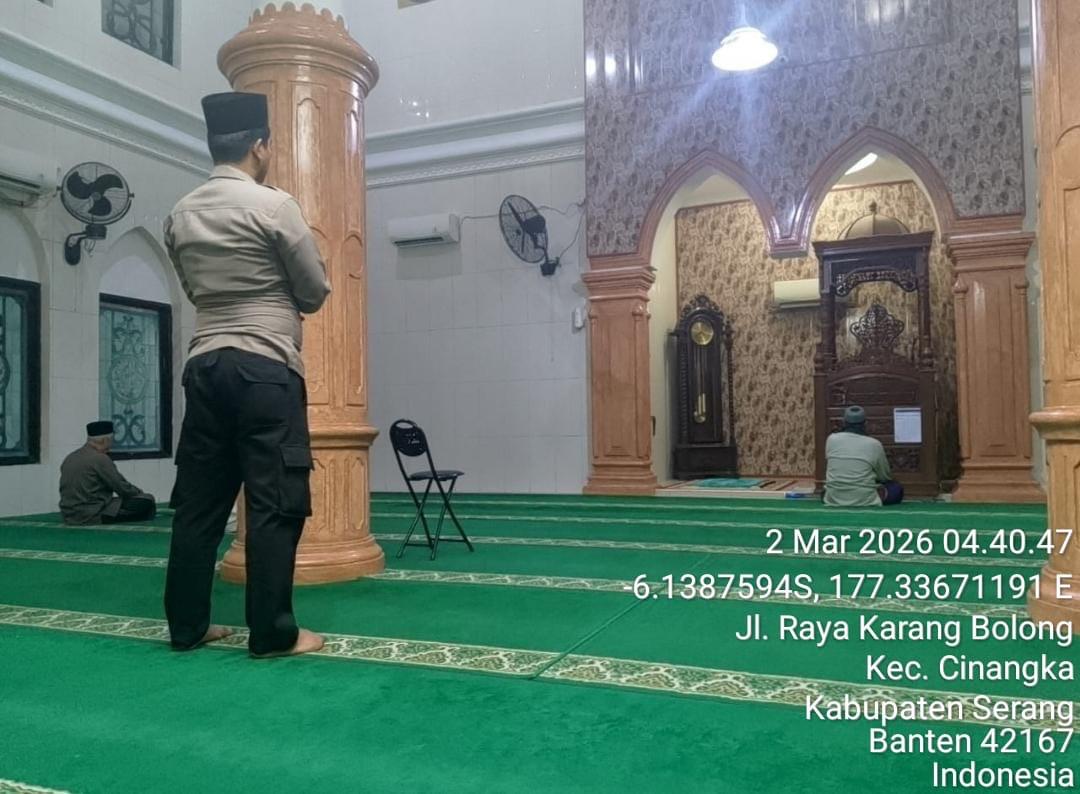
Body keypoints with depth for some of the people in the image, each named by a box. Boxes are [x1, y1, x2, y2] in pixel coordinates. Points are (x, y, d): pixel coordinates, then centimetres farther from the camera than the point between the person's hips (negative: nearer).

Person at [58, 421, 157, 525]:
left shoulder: (69, 458, 11)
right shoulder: (100, 459, -14)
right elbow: (122, 488, -10)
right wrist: (140, 492, 10)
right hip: (93, 517, -9)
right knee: (146, 503, -7)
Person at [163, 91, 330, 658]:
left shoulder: (179, 216, 11)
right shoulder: (274, 205, -7)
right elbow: (317, 292, -1)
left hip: (205, 365, 7)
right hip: (265, 368, -6)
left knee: (199, 498, 10)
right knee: (275, 502, -2)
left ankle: (186, 625, 16)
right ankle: (272, 632, 2)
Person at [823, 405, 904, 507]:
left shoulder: (831, 439, -2)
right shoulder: (874, 444, -8)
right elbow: (885, 477, 5)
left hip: (834, 500, 2)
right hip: (865, 500, -1)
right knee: (897, 488, 21)